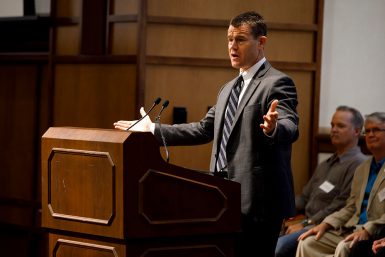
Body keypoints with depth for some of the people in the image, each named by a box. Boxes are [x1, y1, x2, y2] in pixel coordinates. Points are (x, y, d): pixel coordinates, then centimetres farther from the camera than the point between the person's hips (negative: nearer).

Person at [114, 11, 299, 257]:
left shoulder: (277, 83, -9)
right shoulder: (229, 88, 19)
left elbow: (290, 128, -24)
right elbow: (204, 129, 23)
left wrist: (272, 128, -48)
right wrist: (153, 130, 20)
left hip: (257, 201, -9)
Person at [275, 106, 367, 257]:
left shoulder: (357, 164, -8)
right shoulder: (325, 165, 24)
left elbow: (342, 206, -16)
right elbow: (305, 197, 26)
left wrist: (305, 224, -15)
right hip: (308, 223, 9)